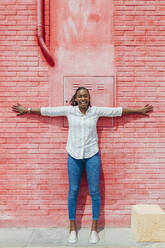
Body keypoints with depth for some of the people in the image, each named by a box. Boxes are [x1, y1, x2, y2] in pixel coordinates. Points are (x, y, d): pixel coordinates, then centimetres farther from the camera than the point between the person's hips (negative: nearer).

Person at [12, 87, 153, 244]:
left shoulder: (96, 111, 0)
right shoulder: (69, 110, 0)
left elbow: (118, 111, 6)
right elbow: (47, 110, 6)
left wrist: (140, 110, 12)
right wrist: (26, 110, 12)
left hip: (92, 156, 0)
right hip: (74, 156, 0)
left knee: (94, 192, 3)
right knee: (73, 191, 6)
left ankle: (94, 228, 18)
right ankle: (72, 228, 21)